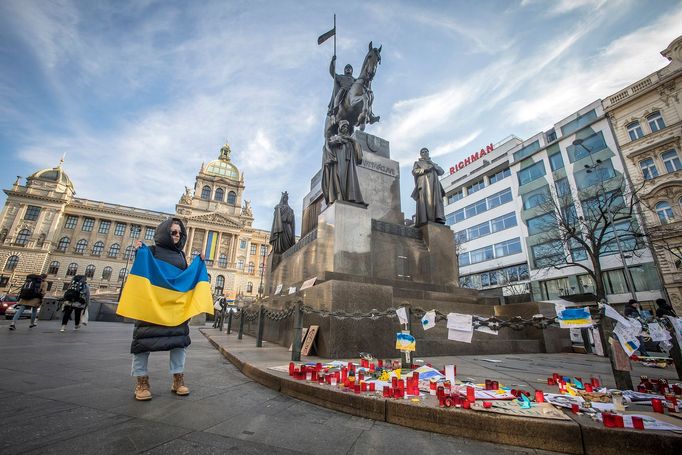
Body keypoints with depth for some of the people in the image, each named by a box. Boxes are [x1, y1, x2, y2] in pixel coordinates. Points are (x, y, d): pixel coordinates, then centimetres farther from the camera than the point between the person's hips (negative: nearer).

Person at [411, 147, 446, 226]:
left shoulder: (433, 164, 35)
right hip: (423, 182, -3)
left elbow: (442, 172, 18)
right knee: (424, 200, -22)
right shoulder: (417, 163, 26)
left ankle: (439, 218, -32)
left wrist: (432, 164, 6)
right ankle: (425, 220, -34)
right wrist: (425, 170, -7)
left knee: (436, 199, -18)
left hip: (434, 183, 4)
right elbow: (414, 172, 5)